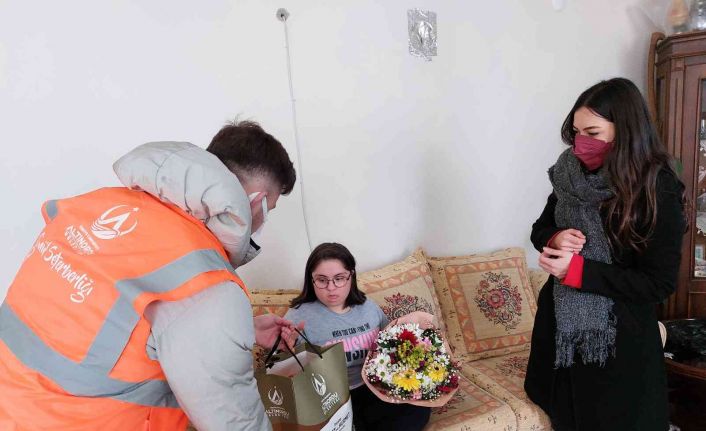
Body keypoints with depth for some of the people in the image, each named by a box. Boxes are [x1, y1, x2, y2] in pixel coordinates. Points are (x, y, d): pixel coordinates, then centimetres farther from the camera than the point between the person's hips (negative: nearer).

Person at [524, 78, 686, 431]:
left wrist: (578, 269, -23)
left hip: (618, 336, -4)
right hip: (561, 325, 5)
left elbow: (660, 283, -16)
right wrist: (555, 239, -13)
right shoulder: (571, 175, -2)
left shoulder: (658, 190, -16)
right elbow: (540, 229, 10)